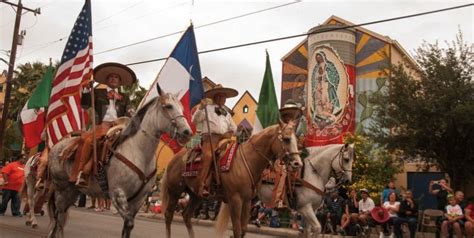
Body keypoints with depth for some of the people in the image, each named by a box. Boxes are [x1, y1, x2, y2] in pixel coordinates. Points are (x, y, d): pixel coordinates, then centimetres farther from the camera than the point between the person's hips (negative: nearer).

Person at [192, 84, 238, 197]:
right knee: (208, 156, -33)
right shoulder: (207, 108, 12)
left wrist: (230, 133, 7)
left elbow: (234, 128, 29)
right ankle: (201, 186, -37)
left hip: (224, 139, 6)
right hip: (210, 137, -6)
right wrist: (201, 108, -13)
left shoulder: (226, 113, 29)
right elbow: (195, 120, 1)